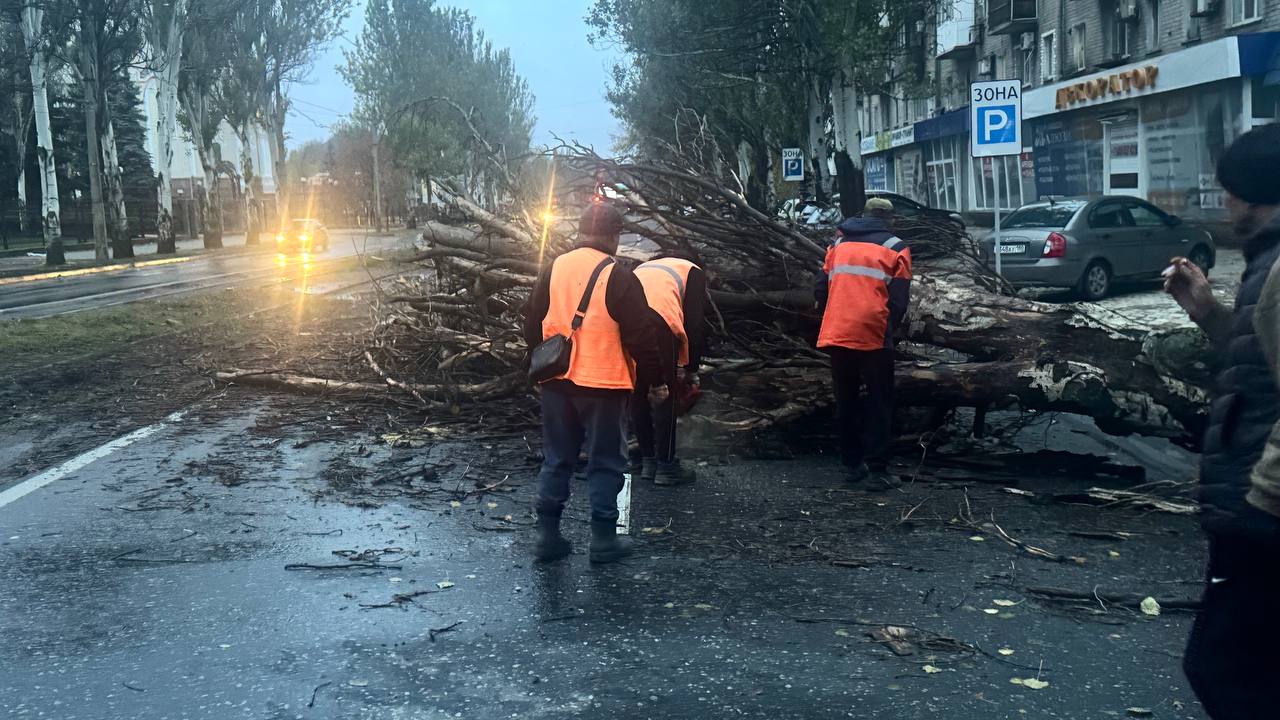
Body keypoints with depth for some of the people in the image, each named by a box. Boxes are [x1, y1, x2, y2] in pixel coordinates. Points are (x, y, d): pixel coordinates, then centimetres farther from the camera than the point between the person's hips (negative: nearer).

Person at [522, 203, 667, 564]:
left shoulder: (552, 271, 5)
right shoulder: (619, 278, -11)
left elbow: (532, 327, 12)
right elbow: (641, 337, -10)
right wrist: (656, 381, 1)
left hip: (556, 384, 5)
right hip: (603, 385, -5)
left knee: (556, 460, 13)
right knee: (606, 463, 5)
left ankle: (547, 535, 15)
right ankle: (603, 539, 8)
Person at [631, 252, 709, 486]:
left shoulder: (643, 268, 39)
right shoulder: (693, 272, 24)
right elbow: (695, 324, 13)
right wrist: (690, 370, 18)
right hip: (658, 324, -5)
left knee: (638, 396, 17)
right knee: (664, 398, 6)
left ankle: (648, 462, 25)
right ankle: (666, 466, 12)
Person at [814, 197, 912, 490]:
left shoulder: (839, 243, 14)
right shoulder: (895, 247, 3)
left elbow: (821, 290, 12)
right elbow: (899, 300, -2)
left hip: (837, 335, 4)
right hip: (873, 337, -4)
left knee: (846, 401, 15)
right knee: (878, 404, 3)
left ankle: (852, 464, 20)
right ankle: (876, 470, 0)